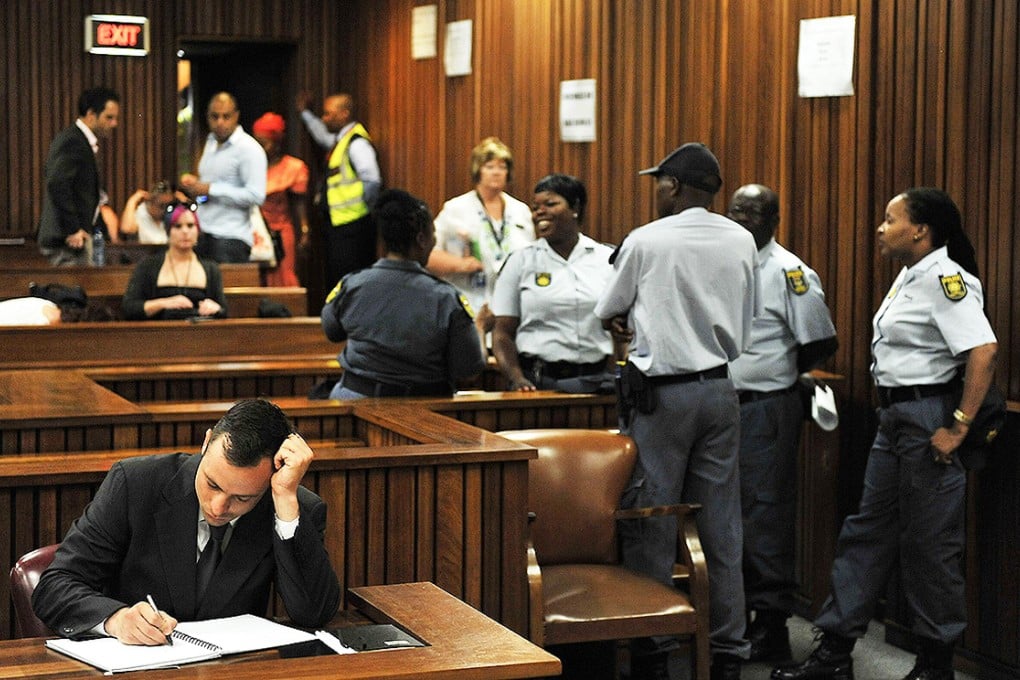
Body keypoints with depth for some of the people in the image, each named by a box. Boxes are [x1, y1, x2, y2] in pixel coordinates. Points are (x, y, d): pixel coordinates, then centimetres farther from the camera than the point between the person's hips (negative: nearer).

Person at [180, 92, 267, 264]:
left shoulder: (249, 149, -9)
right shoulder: (211, 142, 18)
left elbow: (256, 196, -18)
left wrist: (210, 189, -16)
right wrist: (195, 183, 8)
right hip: (202, 235, 7)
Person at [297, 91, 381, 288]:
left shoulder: (357, 143, -14)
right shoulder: (339, 139, 16)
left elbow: (372, 181, -23)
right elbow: (322, 135, 41)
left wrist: (364, 208, -11)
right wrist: (305, 113, 44)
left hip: (352, 226, -10)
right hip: (337, 223, 10)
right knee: (334, 280, 13)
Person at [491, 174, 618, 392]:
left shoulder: (608, 260, 9)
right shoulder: (520, 262, 7)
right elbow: (503, 333, 4)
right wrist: (517, 379, -11)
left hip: (596, 381, 1)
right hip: (537, 381, 0)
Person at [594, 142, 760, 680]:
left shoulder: (645, 241, -8)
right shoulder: (741, 241, 3)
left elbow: (608, 314, 4)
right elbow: (749, 315, 13)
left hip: (662, 393, -4)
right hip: (720, 389, 4)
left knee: (651, 527, 3)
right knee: (721, 526, 9)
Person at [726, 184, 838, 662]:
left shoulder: (790, 273, -9)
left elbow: (821, 345, -8)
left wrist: (777, 372, 1)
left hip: (766, 410, -7)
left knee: (765, 516, -4)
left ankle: (771, 627, 3)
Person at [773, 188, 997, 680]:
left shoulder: (944, 279, -17)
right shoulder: (910, 275, 13)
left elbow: (983, 350, -26)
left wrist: (959, 427, -24)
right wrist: (891, 413, 15)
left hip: (928, 418, -10)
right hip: (894, 417, 10)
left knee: (929, 545, 0)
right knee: (867, 531, 11)